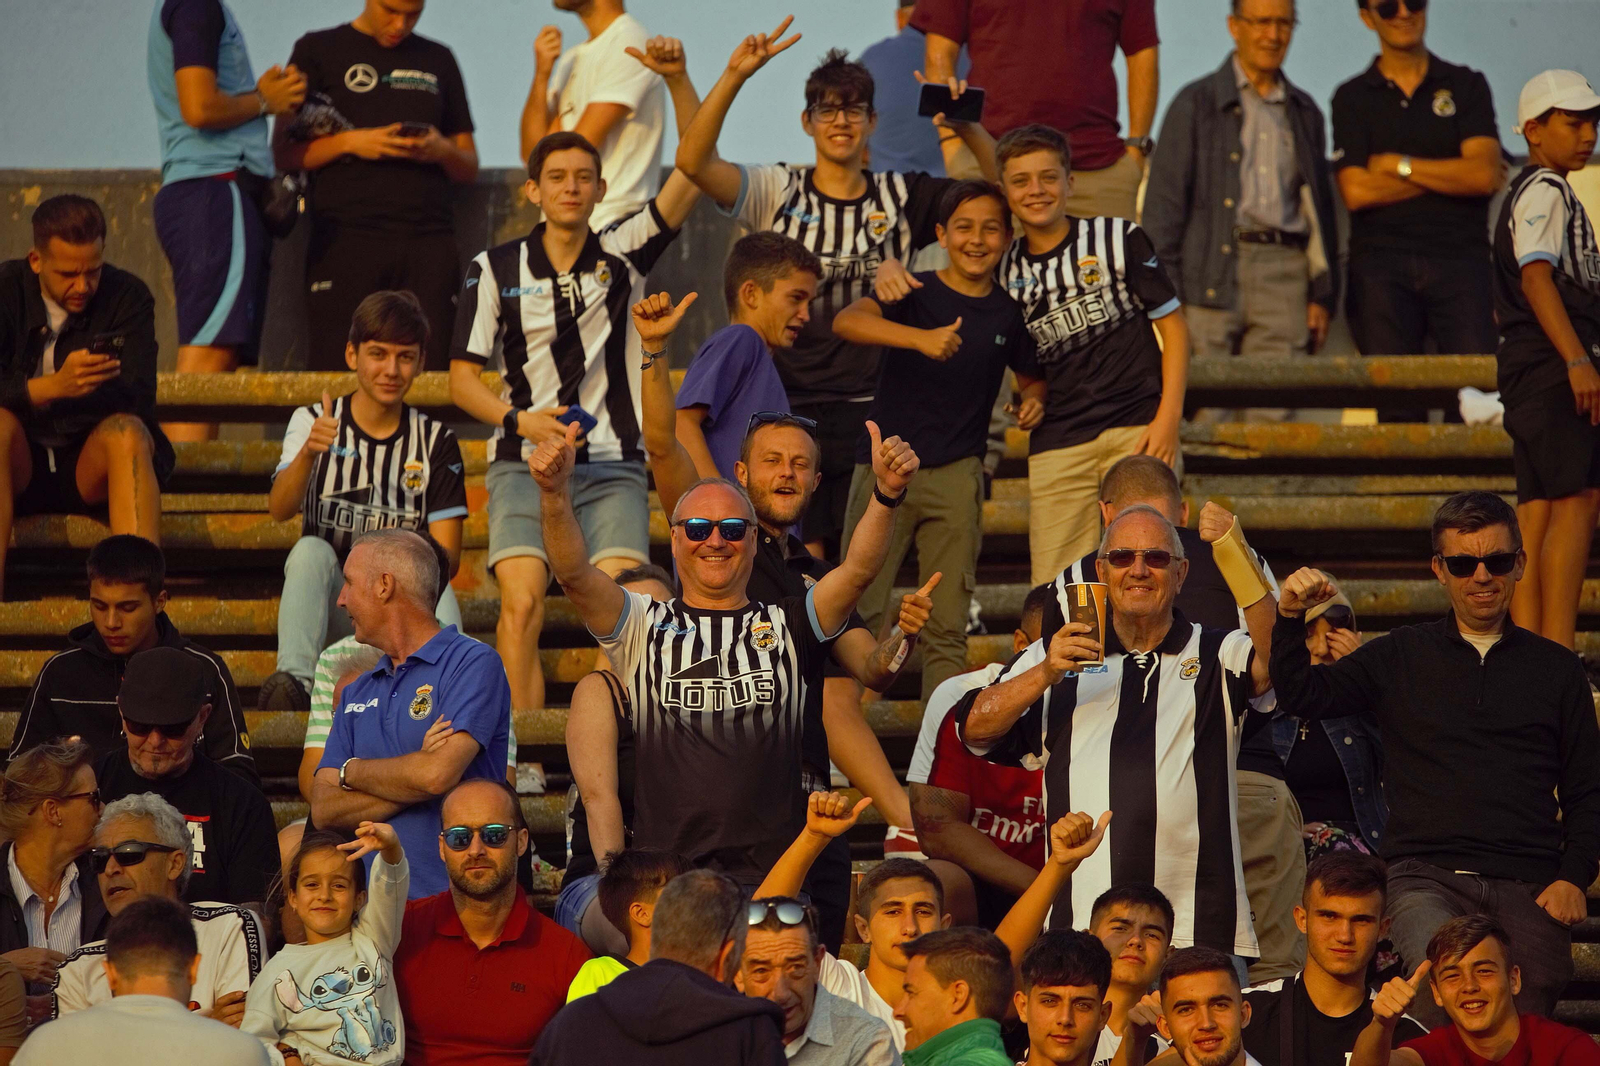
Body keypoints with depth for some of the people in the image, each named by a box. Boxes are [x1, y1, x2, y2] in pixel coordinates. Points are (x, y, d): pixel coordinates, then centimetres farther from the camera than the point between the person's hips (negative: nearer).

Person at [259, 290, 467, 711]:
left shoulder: (436, 443, 8)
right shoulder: (314, 423, 6)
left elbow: (447, 557, 2)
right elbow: (279, 510, -12)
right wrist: (309, 453, -33)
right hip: (331, 611, -1)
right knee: (311, 550, -30)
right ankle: (295, 680, -46)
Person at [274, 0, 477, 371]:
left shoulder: (439, 60, 21)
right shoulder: (318, 51, 11)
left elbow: (469, 168, 21)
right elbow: (283, 152, 5)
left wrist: (442, 151, -1)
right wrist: (349, 142, -10)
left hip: (429, 240, 3)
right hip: (347, 239, -3)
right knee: (336, 370, -12)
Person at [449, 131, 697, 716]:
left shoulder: (623, 252, 8)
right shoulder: (494, 270, 7)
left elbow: (692, 171, -4)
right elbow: (463, 378, 7)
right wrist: (520, 421, -11)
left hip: (613, 465, 0)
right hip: (525, 464, 0)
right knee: (521, 602, -20)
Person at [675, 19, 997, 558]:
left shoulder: (901, 196, 8)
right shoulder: (778, 191, 3)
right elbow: (693, 160, -11)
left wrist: (968, 129, -13)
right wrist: (734, 76, -21)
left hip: (872, 412, 1)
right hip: (791, 408, -1)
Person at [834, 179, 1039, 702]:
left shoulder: (1007, 313, 7)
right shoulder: (915, 292, -4)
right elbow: (846, 321, -23)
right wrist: (921, 338, -38)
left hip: (956, 476, 3)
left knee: (947, 627, 4)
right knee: (859, 613, -6)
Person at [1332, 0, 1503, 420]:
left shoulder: (1466, 86, 13)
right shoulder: (1353, 98, 12)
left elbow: (1483, 174, 0)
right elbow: (1356, 191, -1)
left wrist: (1400, 165, 0)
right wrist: (1452, 176, 0)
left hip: (1459, 261, 0)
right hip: (1382, 265, 0)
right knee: (1396, 404, -7)